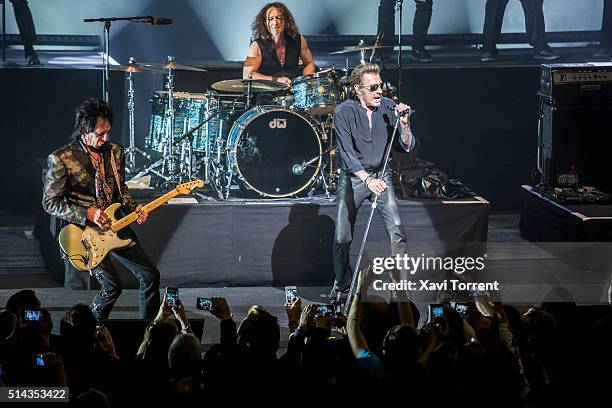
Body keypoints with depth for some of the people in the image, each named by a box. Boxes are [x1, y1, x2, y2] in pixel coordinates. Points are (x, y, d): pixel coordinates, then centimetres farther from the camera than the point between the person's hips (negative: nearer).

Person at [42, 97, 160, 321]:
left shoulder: (115, 152, 5)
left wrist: (133, 208, -2)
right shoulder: (61, 159, -15)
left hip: (113, 225, 6)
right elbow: (50, 203, -11)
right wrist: (87, 214, -21)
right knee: (112, 286, -16)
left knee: (150, 275, 3)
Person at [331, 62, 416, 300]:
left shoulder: (388, 108, -6)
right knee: (342, 238, 0)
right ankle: (342, 287, 22)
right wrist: (367, 179, -35)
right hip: (352, 178, -2)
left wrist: (404, 125, -22)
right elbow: (347, 153, -22)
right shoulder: (344, 112, -15)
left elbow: (407, 148, -3)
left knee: (397, 229, -17)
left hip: (381, 175, 2)